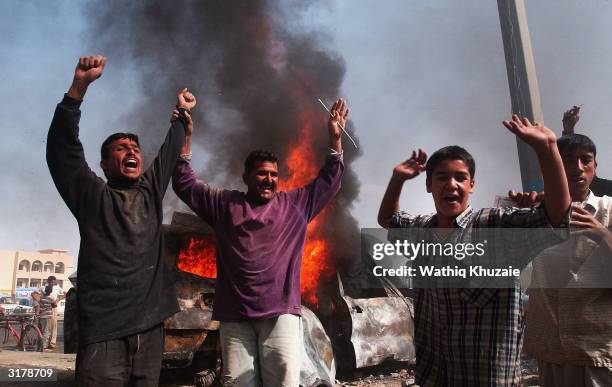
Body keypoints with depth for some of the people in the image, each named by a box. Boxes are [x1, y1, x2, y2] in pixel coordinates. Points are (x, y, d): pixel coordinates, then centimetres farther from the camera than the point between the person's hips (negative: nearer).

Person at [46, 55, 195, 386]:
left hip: (150, 327, 5)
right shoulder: (92, 196, 5)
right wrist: (79, 87, -12)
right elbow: (62, 148, -5)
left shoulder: (151, 192, 17)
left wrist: (182, 114, 30)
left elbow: (170, 152, 28)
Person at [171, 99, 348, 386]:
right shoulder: (224, 203, 14)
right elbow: (184, 184, 17)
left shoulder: (295, 204, 14)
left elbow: (328, 180, 16)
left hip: (280, 312, 0)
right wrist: (185, 138, 11)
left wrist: (335, 138, 9)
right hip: (235, 314, 1)